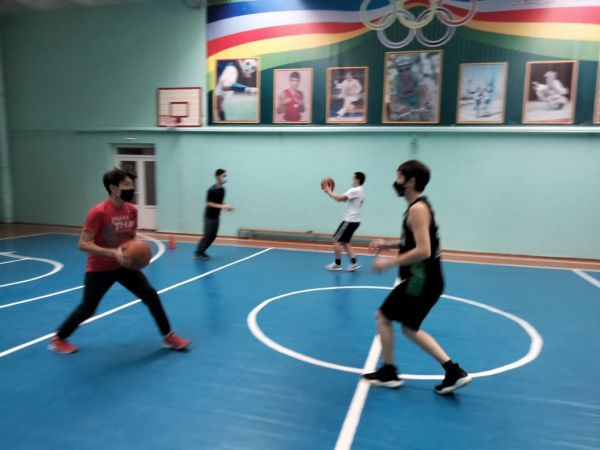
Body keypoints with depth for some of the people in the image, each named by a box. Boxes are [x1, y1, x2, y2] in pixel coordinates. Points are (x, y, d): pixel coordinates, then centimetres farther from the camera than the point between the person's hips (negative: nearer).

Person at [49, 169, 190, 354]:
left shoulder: (132, 210, -2)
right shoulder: (99, 212, -22)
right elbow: (83, 244, -23)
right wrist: (113, 253, -33)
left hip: (124, 265, 5)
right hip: (99, 268, -5)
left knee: (151, 296, -2)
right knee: (87, 309, 5)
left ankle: (168, 336, 10)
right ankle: (58, 338, 32)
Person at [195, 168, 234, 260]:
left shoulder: (222, 190, 5)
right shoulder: (211, 190, -18)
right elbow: (209, 203, -21)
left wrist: (226, 207, 0)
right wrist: (222, 206, -27)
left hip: (216, 216, 8)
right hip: (209, 216, -8)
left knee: (213, 236, 8)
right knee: (207, 235, -6)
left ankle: (202, 252, 19)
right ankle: (198, 253, 6)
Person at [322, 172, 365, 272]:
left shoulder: (355, 190, -17)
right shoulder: (359, 191, 16)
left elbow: (340, 198, -23)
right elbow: (343, 199, 17)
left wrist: (329, 192, -9)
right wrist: (330, 192, 10)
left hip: (350, 221, -10)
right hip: (353, 220, 10)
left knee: (336, 240, -1)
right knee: (344, 242, 16)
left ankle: (337, 264, 6)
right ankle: (354, 263, 11)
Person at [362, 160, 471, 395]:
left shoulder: (417, 209, -19)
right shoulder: (419, 206, 13)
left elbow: (422, 251, -27)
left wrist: (389, 262, -20)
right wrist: (388, 244, 14)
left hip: (421, 281, -10)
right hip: (423, 279, 10)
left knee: (382, 317, 3)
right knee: (410, 329, 17)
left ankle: (388, 373, 16)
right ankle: (454, 372, 18)